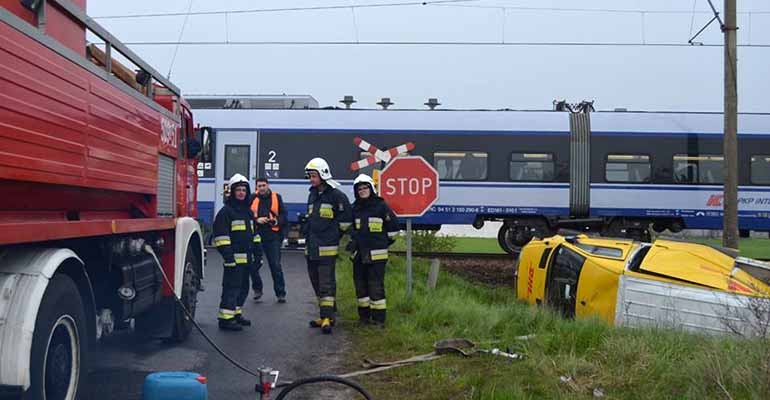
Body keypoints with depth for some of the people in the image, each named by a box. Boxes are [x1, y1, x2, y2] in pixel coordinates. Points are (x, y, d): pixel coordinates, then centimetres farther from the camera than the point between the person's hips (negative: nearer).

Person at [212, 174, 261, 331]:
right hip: (234, 258, -8)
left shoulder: (248, 211, 19)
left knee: (243, 287, 15)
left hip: (246, 258, 9)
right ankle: (225, 318, -5)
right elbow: (221, 235, -14)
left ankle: (236, 313, 26)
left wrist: (257, 252, 21)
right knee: (231, 287, -9)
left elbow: (254, 233, 25)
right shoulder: (226, 211, -8)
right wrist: (227, 254, -21)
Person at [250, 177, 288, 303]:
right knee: (253, 264, 4)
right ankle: (257, 289, 26)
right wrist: (256, 220, -15)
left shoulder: (276, 197, 5)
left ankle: (281, 293, 9)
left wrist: (277, 221, -12)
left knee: (276, 266, 1)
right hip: (255, 236, 0)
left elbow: (284, 215, 7)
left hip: (273, 237, 0)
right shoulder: (252, 199, 2)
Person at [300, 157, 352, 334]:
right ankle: (325, 315, 22)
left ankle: (327, 318, -7)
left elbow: (346, 218, -8)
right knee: (316, 282, 12)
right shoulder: (312, 195, 16)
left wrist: (335, 233, -2)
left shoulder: (336, 195, -9)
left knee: (326, 283, -9)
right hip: (311, 247, 8)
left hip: (327, 248, -8)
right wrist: (304, 221, 11)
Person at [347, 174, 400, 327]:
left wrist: (384, 242, 6)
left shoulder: (381, 206, -3)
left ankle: (378, 318, 0)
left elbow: (393, 227, 4)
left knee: (376, 286, -6)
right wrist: (353, 240, 13)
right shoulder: (355, 208, 11)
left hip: (376, 254, -5)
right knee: (360, 285, 10)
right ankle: (364, 315, 22)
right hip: (358, 254, 6)